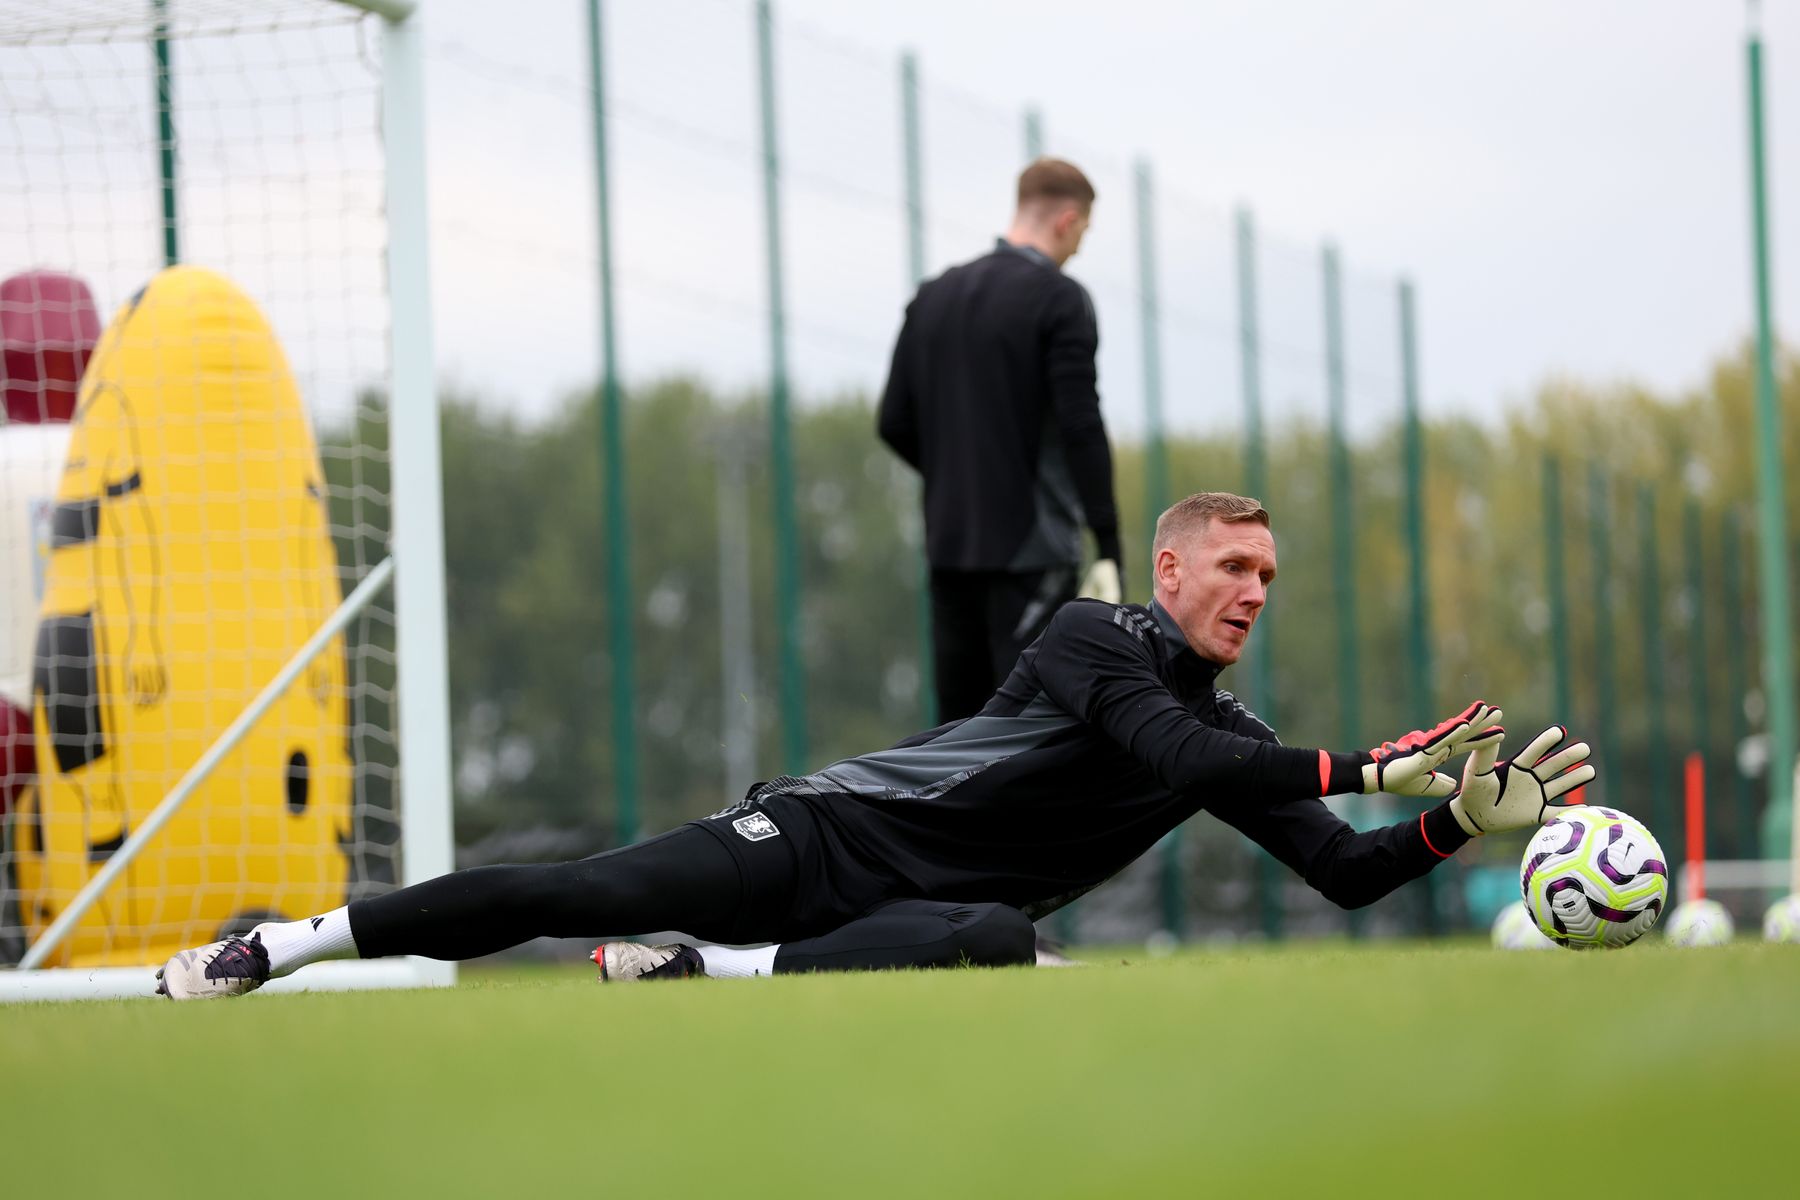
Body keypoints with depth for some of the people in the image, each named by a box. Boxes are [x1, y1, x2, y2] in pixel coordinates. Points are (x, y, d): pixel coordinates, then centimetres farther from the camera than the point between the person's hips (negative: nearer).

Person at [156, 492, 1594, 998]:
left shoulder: (1236, 735, 11)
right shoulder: (1096, 638, -9)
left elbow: (1345, 874, 7)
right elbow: (1177, 755, -26)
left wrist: (1467, 819, -10)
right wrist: (1371, 765, -26)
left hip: (912, 909, 4)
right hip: (823, 833, -4)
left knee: (1004, 940, -33)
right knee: (585, 894, -17)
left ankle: (721, 971, -27)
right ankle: (288, 942, -4)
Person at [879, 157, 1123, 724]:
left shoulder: (935, 296, 12)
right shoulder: (1059, 299, -8)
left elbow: (894, 423, 11)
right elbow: (1081, 426, -16)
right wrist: (1108, 547, -17)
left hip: (950, 545, 6)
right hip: (1032, 547, -6)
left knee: (958, 715, 9)